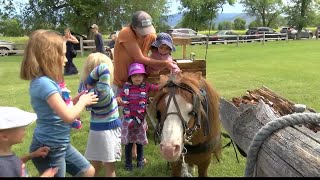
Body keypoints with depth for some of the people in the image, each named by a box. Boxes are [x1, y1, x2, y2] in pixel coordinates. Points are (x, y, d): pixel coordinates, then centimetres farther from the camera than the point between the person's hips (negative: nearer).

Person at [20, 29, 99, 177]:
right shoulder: (44, 83, -27)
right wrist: (83, 102, -12)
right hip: (48, 148, -9)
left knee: (88, 172, 20)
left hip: (59, 144, 9)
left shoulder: (44, 81, 4)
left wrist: (75, 101, 2)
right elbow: (68, 116, -30)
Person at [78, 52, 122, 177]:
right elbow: (103, 69, -37)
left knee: (95, 167, 18)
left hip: (96, 129, 7)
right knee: (110, 168, 8)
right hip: (108, 131, -7)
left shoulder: (87, 87, -5)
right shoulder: (102, 90, -26)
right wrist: (91, 77, -25)